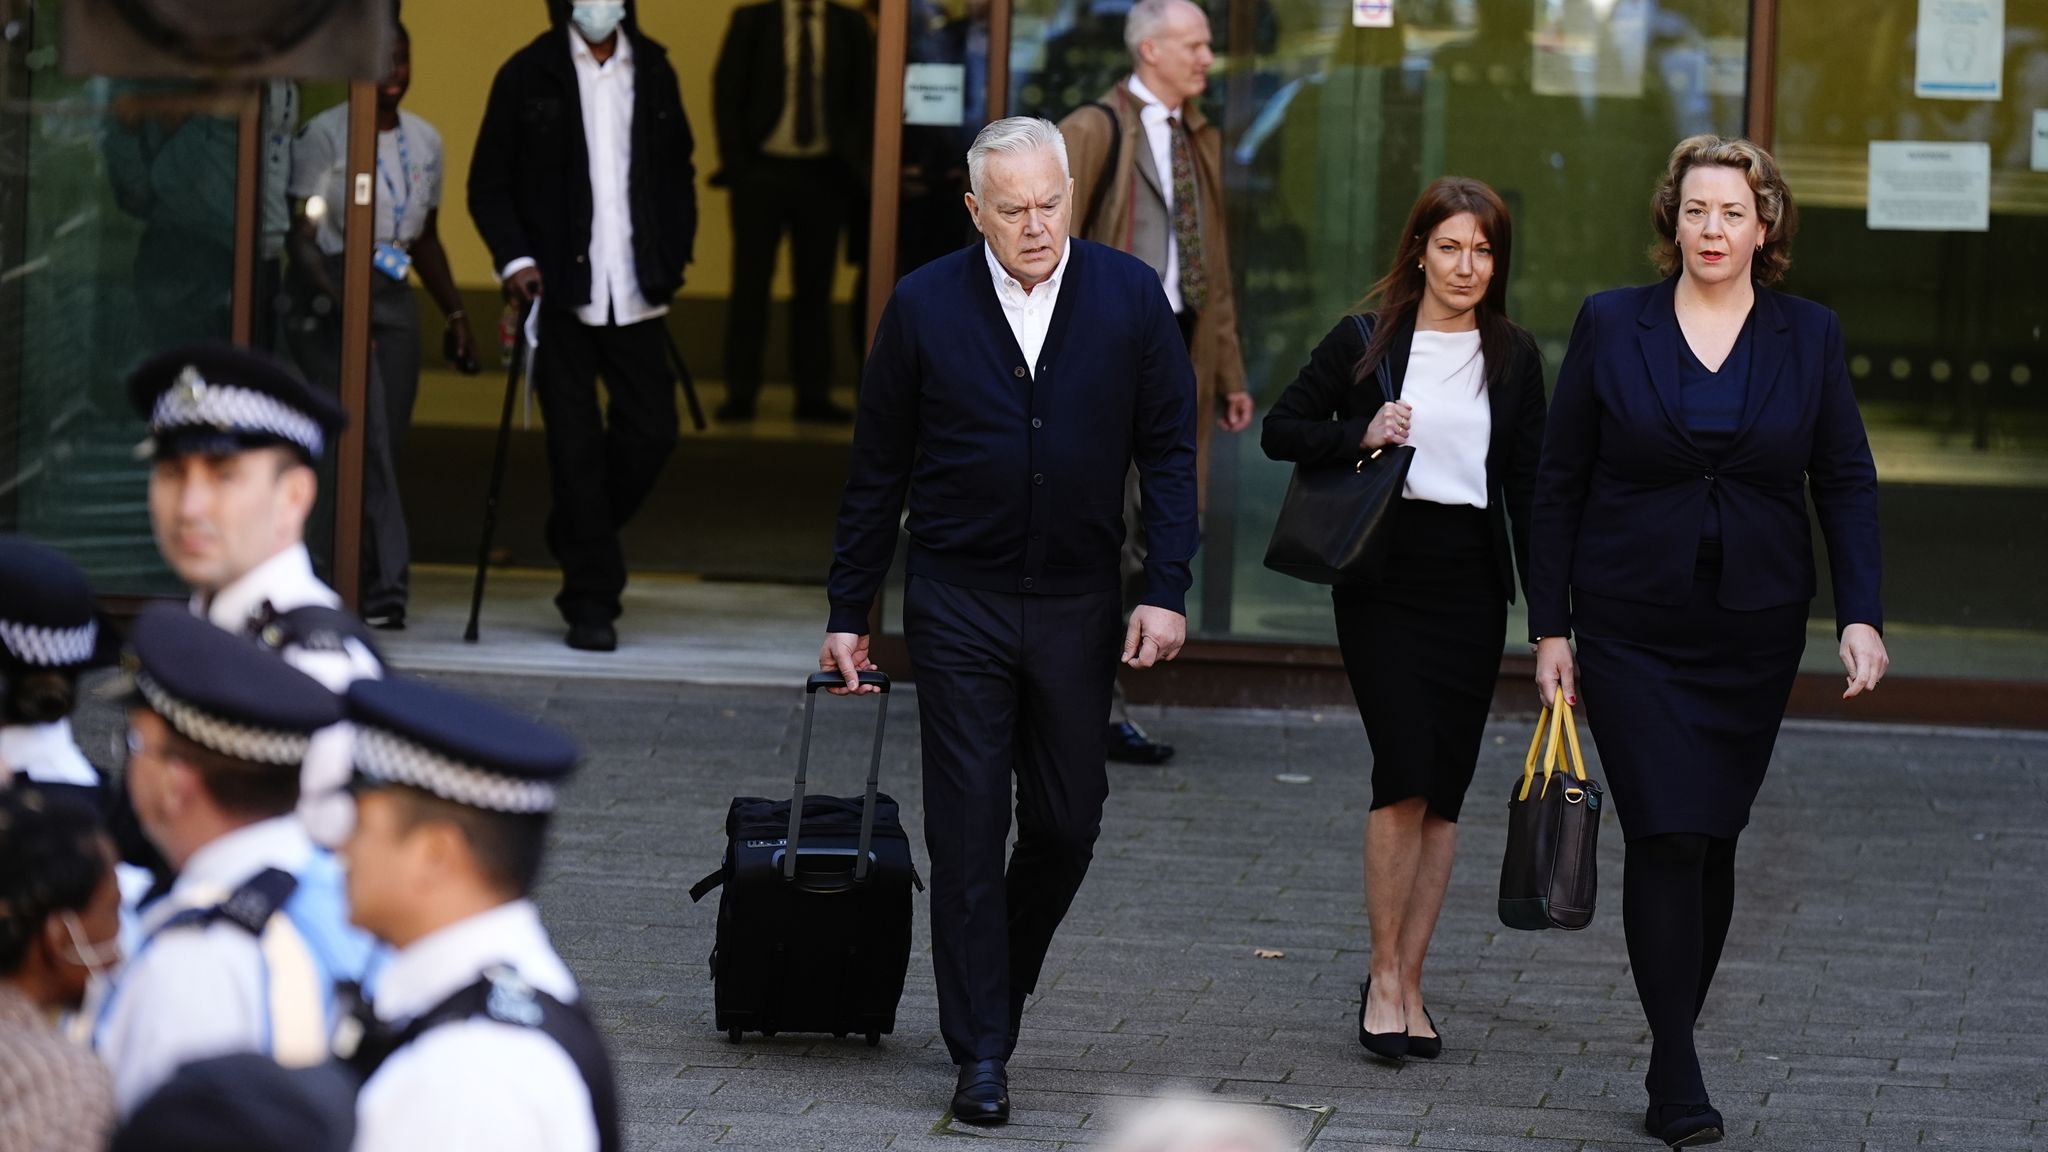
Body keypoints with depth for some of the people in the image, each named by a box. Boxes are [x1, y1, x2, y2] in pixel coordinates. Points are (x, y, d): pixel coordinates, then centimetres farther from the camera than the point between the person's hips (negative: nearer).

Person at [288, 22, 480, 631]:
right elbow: (300, 232, -10)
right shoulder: (324, 135, -5)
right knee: (366, 442, -15)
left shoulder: (424, 141, 13)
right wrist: (333, 296, -24)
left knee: (383, 447, 3)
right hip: (334, 300, -6)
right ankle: (386, 585, -18)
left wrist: (455, 313, 14)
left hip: (395, 302, 6)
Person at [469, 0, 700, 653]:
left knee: (651, 432, 0)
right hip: (560, 290, -3)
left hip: (635, 293, 3)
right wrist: (514, 258, -10)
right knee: (576, 444, -2)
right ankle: (591, 602, 4)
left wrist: (675, 254, 5)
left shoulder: (653, 71, 10)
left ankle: (578, 540, 26)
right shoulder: (528, 76, 1)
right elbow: (489, 181, 3)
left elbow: (678, 170, 17)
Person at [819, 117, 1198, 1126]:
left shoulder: (1129, 297, -2)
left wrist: (1166, 590, -7)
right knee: (968, 830, -2)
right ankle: (981, 1053, 3)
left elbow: (1169, 451, 2)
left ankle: (995, 989, 32)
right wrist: (847, 612, 4)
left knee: (1068, 824, 8)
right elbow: (877, 470, 4)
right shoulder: (926, 307, -3)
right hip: (958, 603, -1)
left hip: (1076, 606, 1)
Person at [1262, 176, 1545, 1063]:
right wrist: (1359, 436, -13)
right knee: (1406, 772, -15)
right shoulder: (1364, 344, 1)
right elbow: (1281, 430, 5)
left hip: (1472, 585, 3)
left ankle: (1404, 984, 11)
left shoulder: (1513, 359, 8)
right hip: (1383, 575, -3)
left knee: (1443, 791, 3)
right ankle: (1385, 976, -4)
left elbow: (1527, 487, 9)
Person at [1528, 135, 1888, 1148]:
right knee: (1665, 834, -10)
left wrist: (1861, 615, -7)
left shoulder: (1809, 336, 3)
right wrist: (1551, 628, 0)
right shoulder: (1611, 326, 0)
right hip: (1633, 630, -2)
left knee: (1713, 837, 7)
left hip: (1754, 631, 2)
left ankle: (1676, 1043, 21)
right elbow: (1559, 484, 3)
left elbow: (1847, 484, 5)